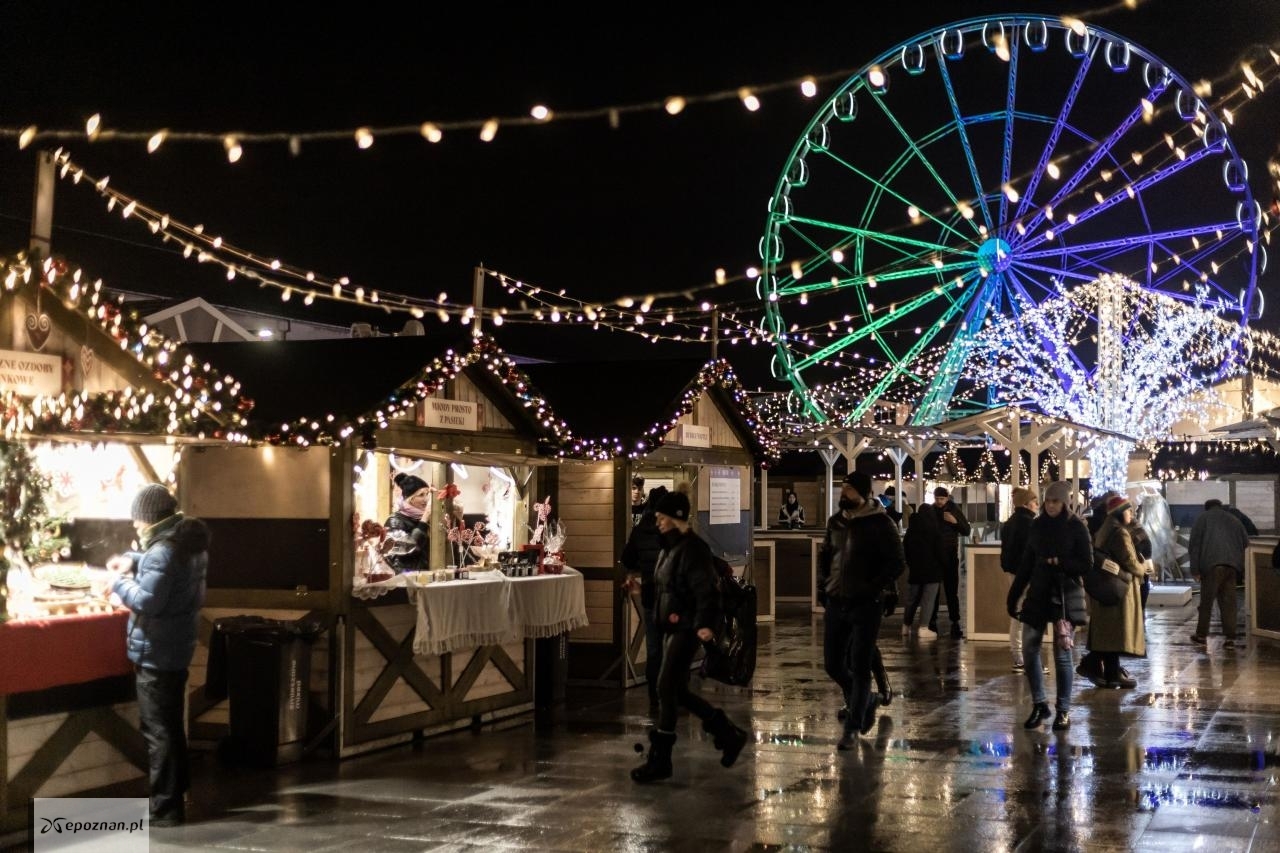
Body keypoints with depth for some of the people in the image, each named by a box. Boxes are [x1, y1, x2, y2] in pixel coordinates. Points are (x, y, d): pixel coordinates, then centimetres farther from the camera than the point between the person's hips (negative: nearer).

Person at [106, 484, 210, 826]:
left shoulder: (163, 551, -22)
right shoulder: (188, 540, 8)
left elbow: (147, 601, -26)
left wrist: (119, 583, -10)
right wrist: (132, 560, 10)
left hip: (155, 653, -10)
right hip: (176, 648, 10)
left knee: (157, 730, -4)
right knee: (170, 725, 20)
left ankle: (165, 808, 0)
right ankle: (176, 792, 30)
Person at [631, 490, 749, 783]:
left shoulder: (692, 548, -15)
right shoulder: (670, 547, 14)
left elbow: (705, 589, -23)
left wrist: (704, 624, -31)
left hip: (688, 627, -10)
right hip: (675, 626, 10)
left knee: (666, 688, -9)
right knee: (677, 691, 12)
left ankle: (660, 760, -2)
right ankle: (729, 735, 24)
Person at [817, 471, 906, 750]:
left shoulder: (880, 524, -10)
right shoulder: (836, 522, 8)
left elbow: (897, 562, -13)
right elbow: (824, 555, 22)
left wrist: (873, 589, -17)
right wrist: (823, 586, 10)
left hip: (865, 605, -6)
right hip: (835, 603, 6)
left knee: (859, 668, -3)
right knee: (832, 665, 10)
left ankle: (851, 730, 4)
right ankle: (865, 701, 35)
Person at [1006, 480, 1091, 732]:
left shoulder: (1076, 527, -5)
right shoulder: (1037, 526, 7)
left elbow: (1086, 564, -5)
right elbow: (1026, 563, 11)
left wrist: (1059, 564, -19)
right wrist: (1014, 595, 8)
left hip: (1064, 595, -4)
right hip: (1037, 594, 5)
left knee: (1062, 654, -1)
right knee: (1029, 650, 3)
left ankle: (1064, 711, 8)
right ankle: (1039, 705, 15)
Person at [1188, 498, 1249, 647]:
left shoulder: (1203, 518, 9)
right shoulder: (1233, 520, 21)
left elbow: (1194, 544, 1)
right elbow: (1245, 542, 19)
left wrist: (1195, 568, 0)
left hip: (1212, 564, -3)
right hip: (1232, 565, 3)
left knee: (1207, 600, 2)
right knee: (1228, 601, 5)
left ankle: (1201, 635, 7)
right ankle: (1230, 637, 1)